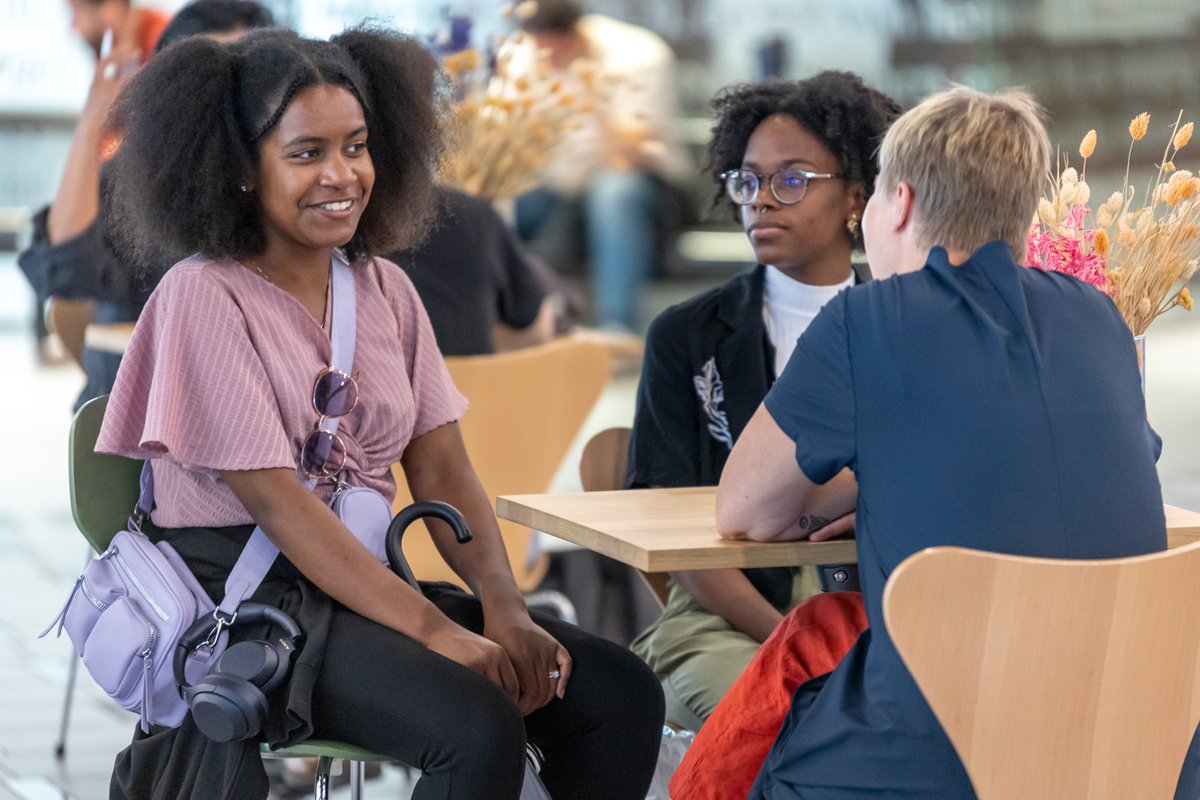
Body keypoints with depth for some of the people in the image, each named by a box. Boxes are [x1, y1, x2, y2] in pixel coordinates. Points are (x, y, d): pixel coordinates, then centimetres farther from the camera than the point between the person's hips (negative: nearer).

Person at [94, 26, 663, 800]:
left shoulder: (384, 288, 11)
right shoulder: (203, 297, -10)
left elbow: (443, 471, 6)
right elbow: (275, 501, -17)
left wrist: (505, 610, -12)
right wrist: (436, 632, -24)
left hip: (366, 583, 7)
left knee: (622, 694, -11)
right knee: (480, 727, -30)